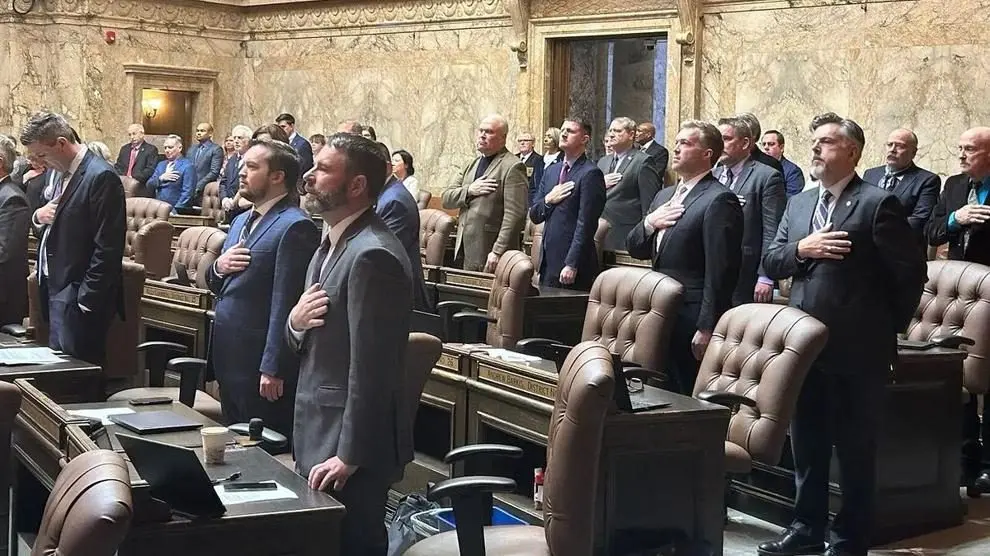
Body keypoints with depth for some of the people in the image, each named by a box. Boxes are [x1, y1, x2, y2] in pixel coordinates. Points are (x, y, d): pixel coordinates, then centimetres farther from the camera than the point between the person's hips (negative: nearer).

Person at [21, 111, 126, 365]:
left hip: (78, 298, -9)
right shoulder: (65, 175, 14)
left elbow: (107, 249, -19)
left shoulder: (101, 177, -16)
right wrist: (39, 217, 1)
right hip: (56, 291, 9)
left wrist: (86, 301, -18)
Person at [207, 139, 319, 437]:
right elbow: (217, 286, 22)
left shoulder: (295, 227, -15)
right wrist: (218, 268, -2)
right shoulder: (241, 221, 16)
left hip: (260, 363, -9)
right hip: (228, 357, 9)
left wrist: (273, 369, -20)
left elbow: (285, 304, -19)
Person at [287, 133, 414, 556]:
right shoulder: (333, 242, 11)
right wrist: (295, 322, -8)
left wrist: (349, 455, -20)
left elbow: (370, 368, -22)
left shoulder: (372, 255, -21)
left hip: (350, 441, -9)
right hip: (318, 432, 9)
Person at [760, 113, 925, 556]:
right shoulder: (798, 203, 12)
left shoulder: (877, 203, -9)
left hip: (857, 350, -6)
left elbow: (911, 272, -8)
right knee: (806, 444, 15)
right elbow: (771, 263, 8)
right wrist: (801, 248, -12)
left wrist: (888, 329, -2)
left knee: (855, 449, 5)